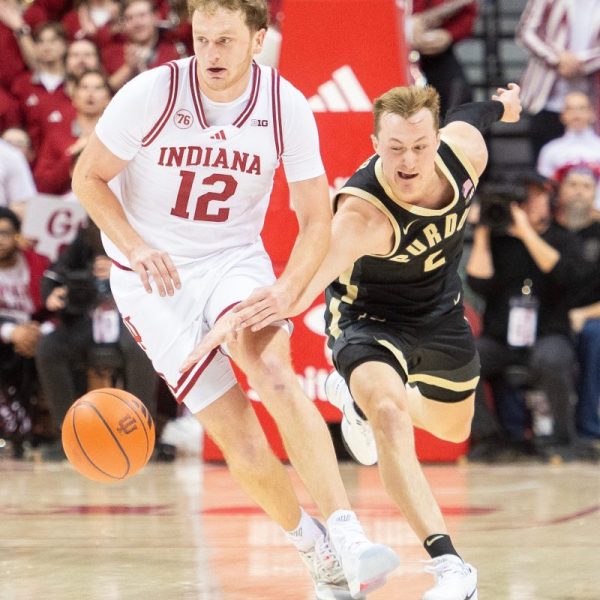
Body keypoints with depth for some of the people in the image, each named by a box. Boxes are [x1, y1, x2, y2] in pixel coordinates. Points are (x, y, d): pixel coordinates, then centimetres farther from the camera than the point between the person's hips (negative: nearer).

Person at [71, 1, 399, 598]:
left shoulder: (287, 107, -11)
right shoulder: (152, 94, -16)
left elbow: (315, 219, -3)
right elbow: (87, 177, -5)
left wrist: (286, 291, -22)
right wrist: (137, 249, -21)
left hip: (235, 259, 1)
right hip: (156, 275, -1)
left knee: (275, 373, -31)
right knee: (239, 438, -10)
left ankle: (346, 538, -36)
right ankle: (314, 548, 12)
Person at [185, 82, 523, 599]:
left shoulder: (465, 149, -25)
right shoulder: (362, 213, -41)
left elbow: (471, 115, 1)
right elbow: (309, 278, -56)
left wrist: (501, 104, 25)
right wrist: (241, 314, -76)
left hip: (440, 311, 6)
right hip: (370, 319, -6)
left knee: (452, 428, 25)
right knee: (389, 416, -35)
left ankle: (357, 397, 56)